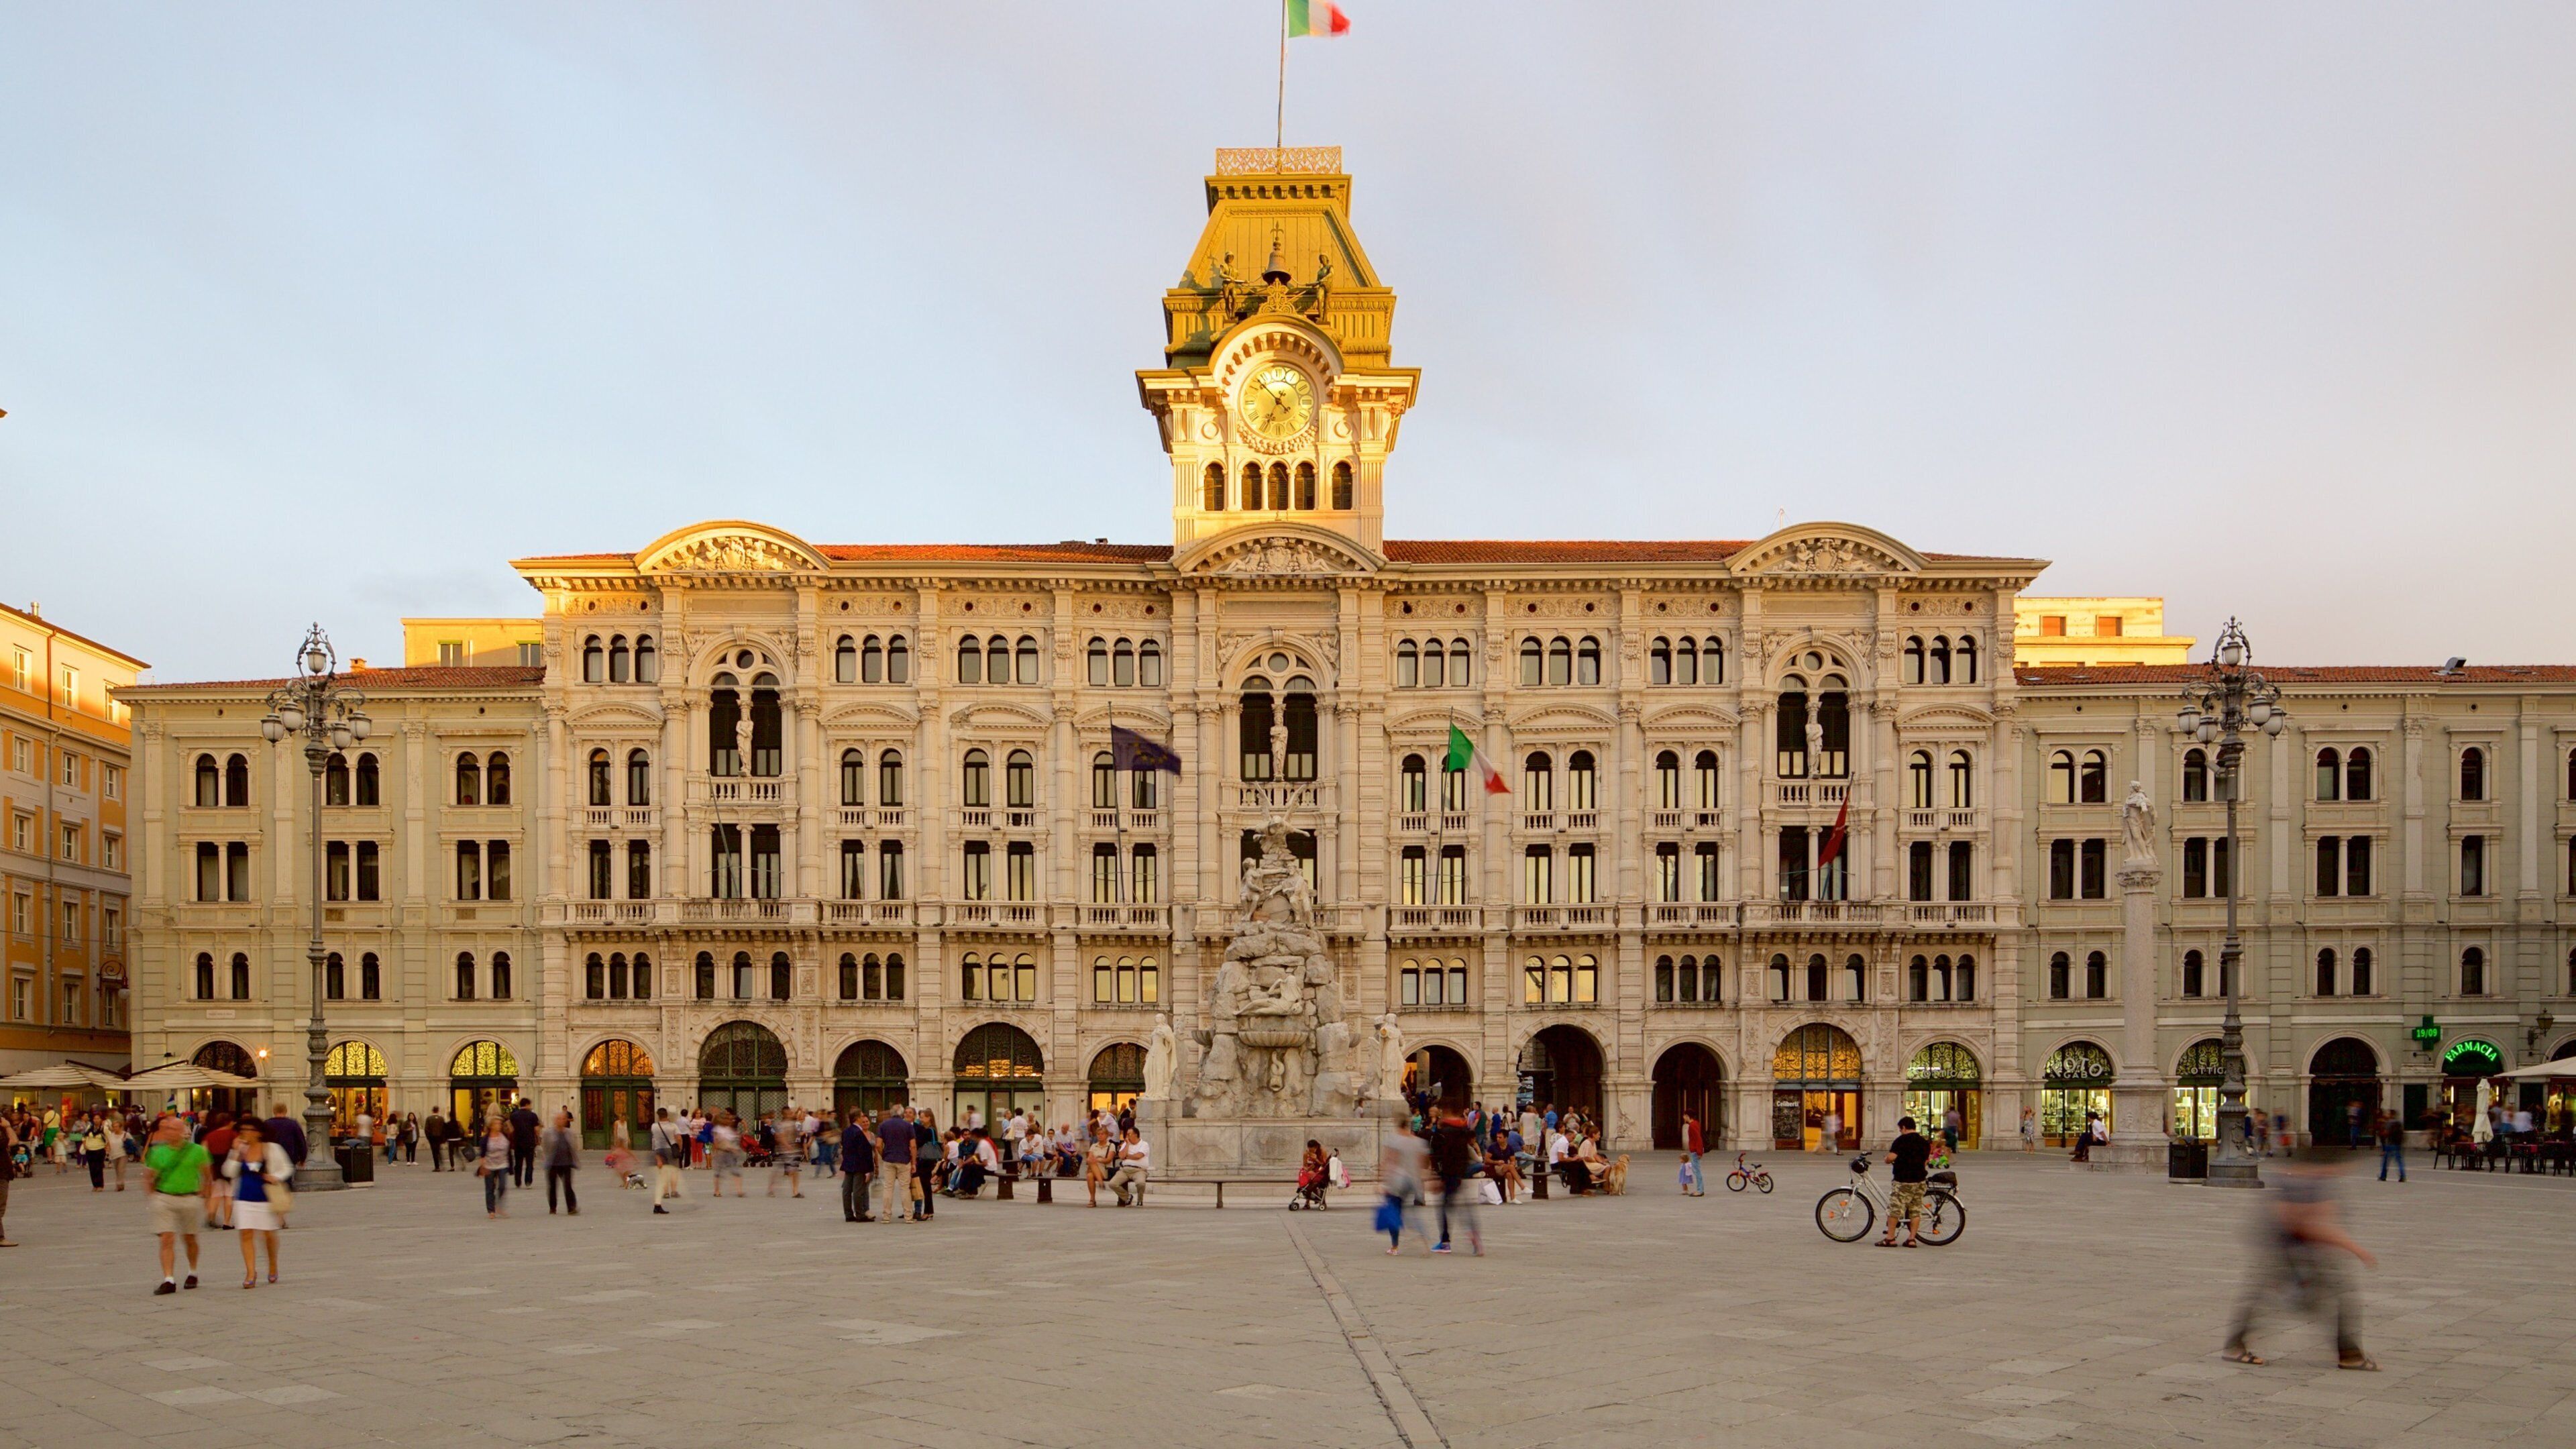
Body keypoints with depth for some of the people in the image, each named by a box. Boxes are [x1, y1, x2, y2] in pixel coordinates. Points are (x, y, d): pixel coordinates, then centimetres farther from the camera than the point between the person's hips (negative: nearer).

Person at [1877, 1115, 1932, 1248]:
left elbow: (1891, 1157, -19)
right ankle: (1912, 1239, 8)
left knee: (1894, 1208, -1)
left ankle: (1890, 1238, 1)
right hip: (1919, 1180, 7)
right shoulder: (1924, 1141, 10)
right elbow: (1926, 1159, 19)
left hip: (1903, 1181, -7)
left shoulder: (1902, 1140, -12)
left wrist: (1887, 1160, 2)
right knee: (1916, 1209, 10)